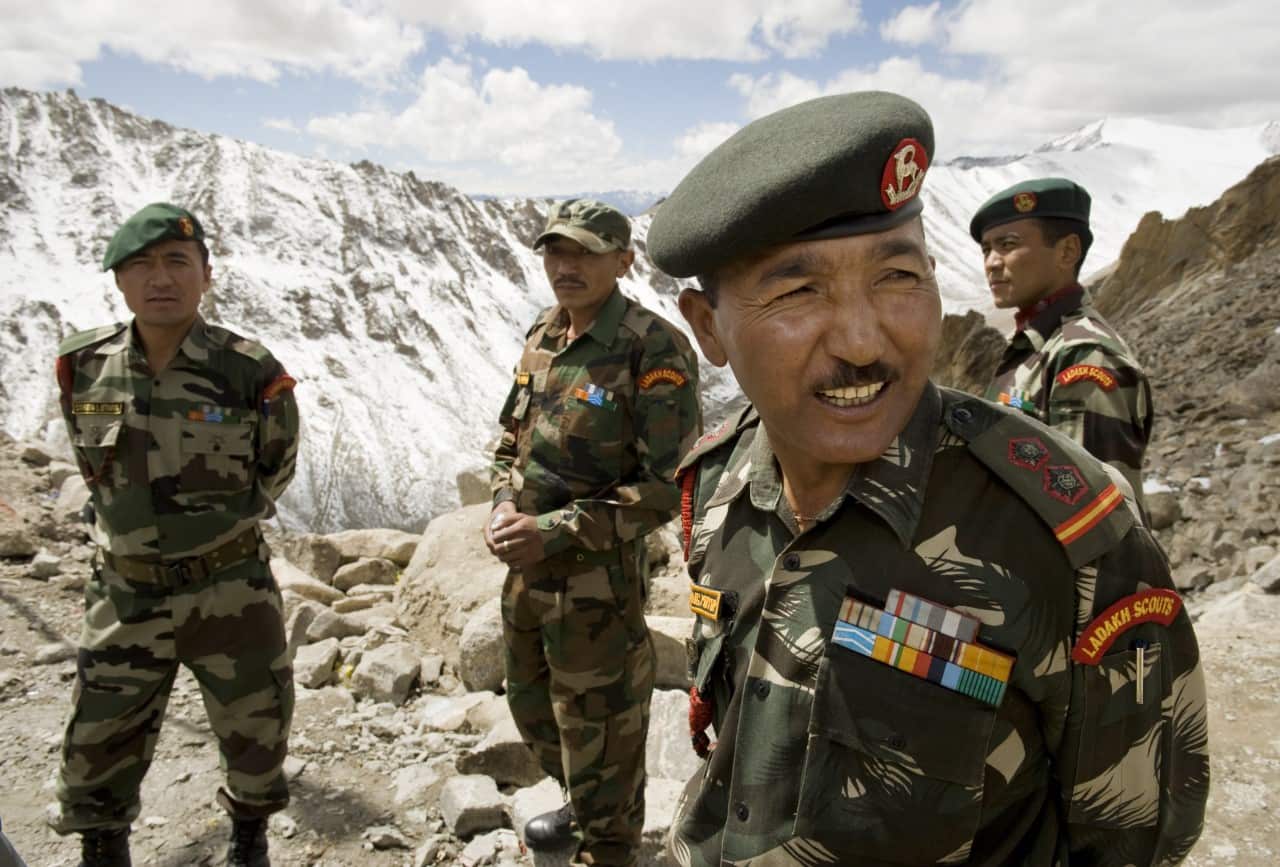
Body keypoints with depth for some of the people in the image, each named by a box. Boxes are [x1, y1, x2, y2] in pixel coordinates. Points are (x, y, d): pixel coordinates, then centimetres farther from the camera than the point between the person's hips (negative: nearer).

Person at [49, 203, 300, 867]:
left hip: (230, 589, -2)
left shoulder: (252, 374, -17)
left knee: (254, 732, 16)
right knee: (97, 750, 16)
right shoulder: (82, 368, -8)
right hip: (123, 595, 2)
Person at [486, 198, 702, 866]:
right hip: (524, 570, 8)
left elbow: (668, 484, -20)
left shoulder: (656, 351, -18)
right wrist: (505, 504, -5)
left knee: (597, 730, 11)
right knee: (533, 708, 25)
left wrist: (557, 530, -22)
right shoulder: (541, 338, 5)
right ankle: (584, 807, 52)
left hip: (599, 580, -7)